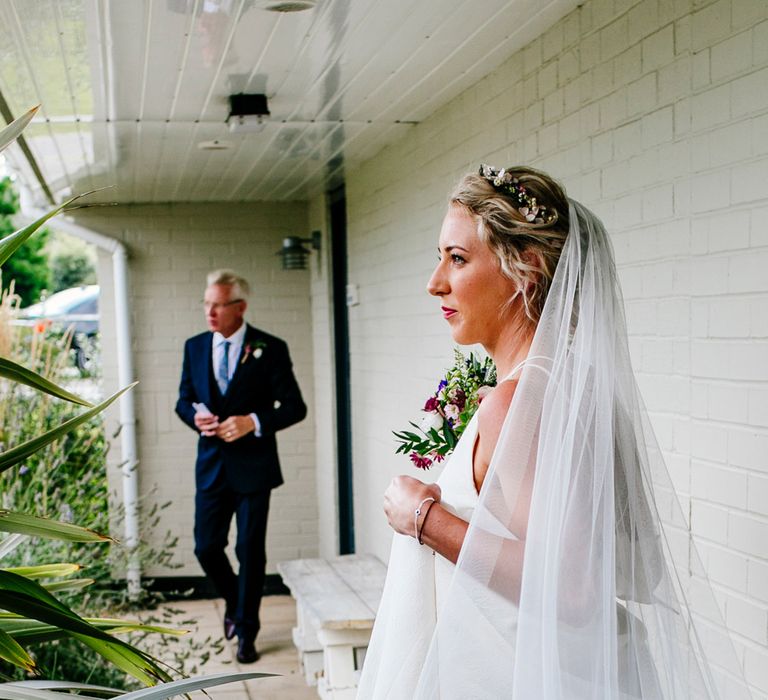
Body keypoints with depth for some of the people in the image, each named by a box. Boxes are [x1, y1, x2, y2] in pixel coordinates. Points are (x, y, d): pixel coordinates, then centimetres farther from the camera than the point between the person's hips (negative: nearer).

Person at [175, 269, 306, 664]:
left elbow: (294, 407, -6)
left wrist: (254, 421, -21)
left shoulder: (270, 349, -7)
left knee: (250, 551, 3)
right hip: (211, 465, 4)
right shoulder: (195, 347, 6)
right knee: (206, 548, 7)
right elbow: (184, 399, 14)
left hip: (253, 466, -4)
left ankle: (246, 631, 19)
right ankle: (235, 604, 36)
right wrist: (196, 415, -9)